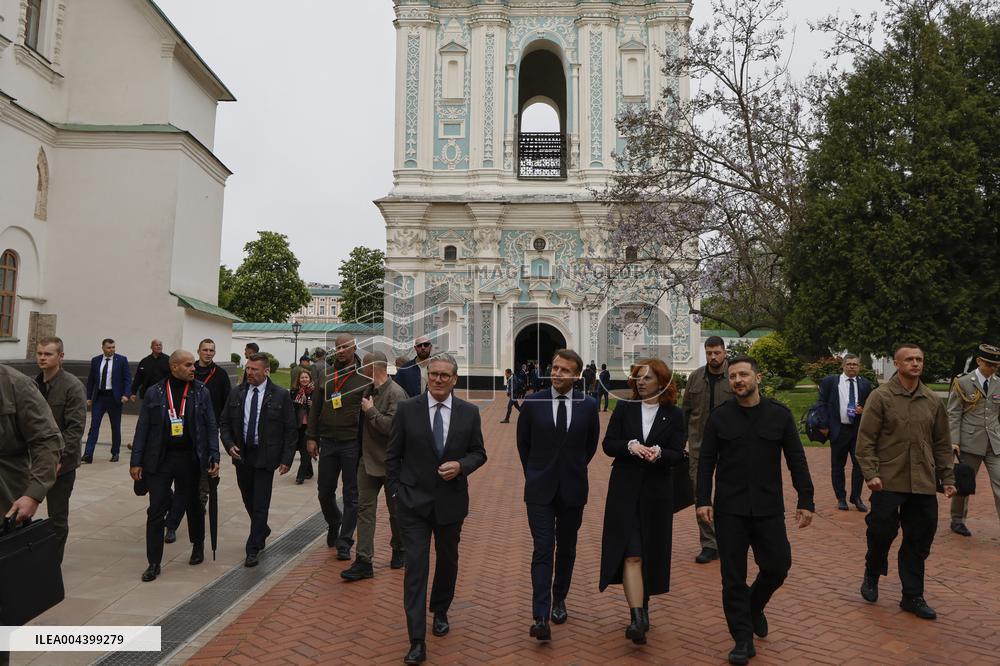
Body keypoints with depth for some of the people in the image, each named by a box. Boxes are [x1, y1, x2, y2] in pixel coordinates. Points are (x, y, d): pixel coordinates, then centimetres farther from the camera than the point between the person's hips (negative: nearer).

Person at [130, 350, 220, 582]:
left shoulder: (201, 392, 0)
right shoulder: (154, 393, 0)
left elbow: (211, 426, 0)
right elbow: (142, 429, 2)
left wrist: (214, 457, -6)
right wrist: (136, 461, -2)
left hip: (190, 458, 0)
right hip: (160, 458, 0)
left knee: (194, 506, 15)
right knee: (156, 511, 1)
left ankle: (198, 547, 36)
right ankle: (154, 563, 12)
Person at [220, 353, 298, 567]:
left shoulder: (280, 395, -7)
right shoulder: (236, 394, 3)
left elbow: (291, 430, -5)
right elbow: (224, 423, 10)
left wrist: (287, 459, -9)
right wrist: (229, 445, -6)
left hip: (265, 456, -4)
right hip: (242, 455, 4)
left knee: (260, 504, -3)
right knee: (248, 500, 17)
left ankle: (253, 550, 8)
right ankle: (262, 531, 42)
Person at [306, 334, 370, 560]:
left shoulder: (365, 378, -4)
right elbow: (315, 408, 10)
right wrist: (311, 437, 4)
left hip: (352, 444, -3)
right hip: (327, 442, 4)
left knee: (351, 495, 4)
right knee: (325, 491, 12)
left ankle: (344, 542, 15)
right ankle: (334, 524, 40)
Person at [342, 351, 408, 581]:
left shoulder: (396, 393, -18)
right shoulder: (369, 390, 7)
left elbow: (391, 426, -28)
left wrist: (371, 410, -20)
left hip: (389, 463, -7)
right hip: (368, 460, 7)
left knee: (395, 510, 11)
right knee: (365, 508, 2)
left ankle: (399, 550, 33)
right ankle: (364, 561, 6)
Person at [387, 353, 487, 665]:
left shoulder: (469, 412, -3)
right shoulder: (407, 409, -7)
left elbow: (479, 452, 4)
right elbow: (393, 455, 0)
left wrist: (461, 466, -16)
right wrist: (395, 491, -3)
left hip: (451, 501, 2)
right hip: (414, 502, -2)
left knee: (447, 561, 20)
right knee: (416, 566, -5)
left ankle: (440, 612, 46)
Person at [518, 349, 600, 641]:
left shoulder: (588, 405, -3)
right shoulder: (533, 403, -5)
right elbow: (523, 444, 8)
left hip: (572, 489, 2)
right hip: (540, 489, -2)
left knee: (566, 549, 15)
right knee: (543, 550, -7)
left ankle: (559, 599, 34)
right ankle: (541, 618, -6)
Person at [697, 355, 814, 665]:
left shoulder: (779, 415, 1)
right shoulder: (719, 417, 0)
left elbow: (796, 460, 4)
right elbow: (706, 462, 1)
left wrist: (805, 501, 0)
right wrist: (703, 500, -5)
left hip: (769, 508, 1)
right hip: (729, 510, 0)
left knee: (778, 565, 4)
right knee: (733, 576, 3)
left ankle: (754, 606, 36)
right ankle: (743, 639, 16)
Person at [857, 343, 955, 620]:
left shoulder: (933, 401, 9)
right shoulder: (881, 397, -5)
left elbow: (942, 443, 15)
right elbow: (865, 439, -8)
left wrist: (947, 478, 12)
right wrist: (870, 473, -15)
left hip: (923, 484, 4)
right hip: (888, 482, -4)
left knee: (919, 541, 9)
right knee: (882, 532, -1)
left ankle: (912, 597, 23)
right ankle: (871, 577, 27)